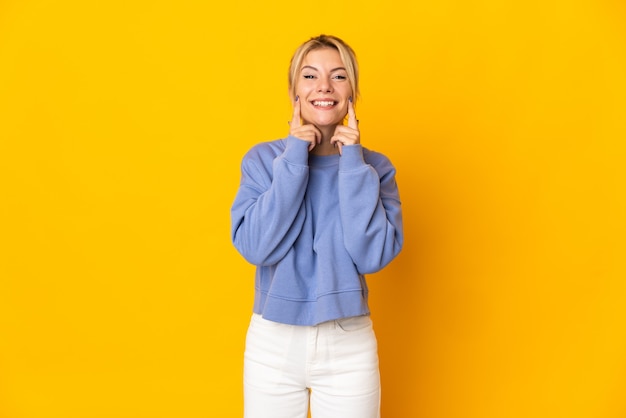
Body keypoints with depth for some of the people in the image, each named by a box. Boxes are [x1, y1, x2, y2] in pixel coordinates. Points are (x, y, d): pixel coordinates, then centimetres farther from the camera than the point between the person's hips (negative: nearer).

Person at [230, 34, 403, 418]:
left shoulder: (375, 166, -3)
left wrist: (352, 161, -16)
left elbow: (374, 255, -16)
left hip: (349, 344, 0)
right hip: (273, 341, 0)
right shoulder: (262, 159, -3)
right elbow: (255, 247, -16)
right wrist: (295, 157, -16)